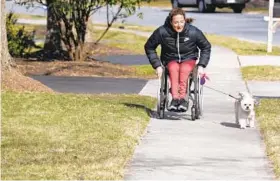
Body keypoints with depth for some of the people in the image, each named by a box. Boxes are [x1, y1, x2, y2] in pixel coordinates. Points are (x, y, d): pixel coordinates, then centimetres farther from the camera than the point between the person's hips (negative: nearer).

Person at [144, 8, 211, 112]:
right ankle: (175, 98, -50)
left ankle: (182, 98, -47)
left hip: (188, 59, 0)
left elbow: (206, 47, 6)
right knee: (174, 69, -35)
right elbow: (149, 47, 3)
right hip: (171, 60, 0)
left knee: (184, 69, -36)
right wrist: (157, 65, -4)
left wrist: (201, 65, -4)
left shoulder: (193, 32, -9)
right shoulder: (162, 32, -11)